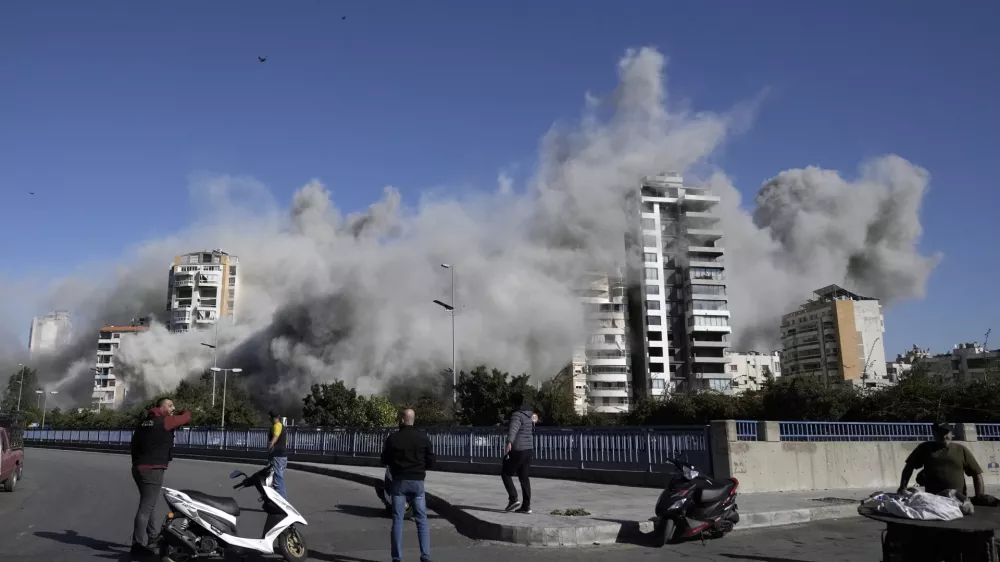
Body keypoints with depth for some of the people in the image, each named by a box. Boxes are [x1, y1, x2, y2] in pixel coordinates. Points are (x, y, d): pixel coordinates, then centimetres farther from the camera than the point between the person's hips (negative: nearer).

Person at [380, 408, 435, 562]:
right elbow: (431, 463, 0)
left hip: (399, 481, -1)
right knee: (422, 519, 7)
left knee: (397, 520, 5)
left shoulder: (393, 438, -7)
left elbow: (385, 460, 3)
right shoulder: (423, 438, -3)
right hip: (417, 482, 1)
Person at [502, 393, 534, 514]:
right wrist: (532, 421, 54)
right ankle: (526, 506, 9)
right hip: (529, 449, 8)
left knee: (505, 473, 7)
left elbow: (513, 429, -35)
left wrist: (509, 442, -50)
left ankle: (513, 499, -5)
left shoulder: (517, 415, -15)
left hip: (517, 450, -8)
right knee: (523, 477, 11)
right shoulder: (529, 415, 11)